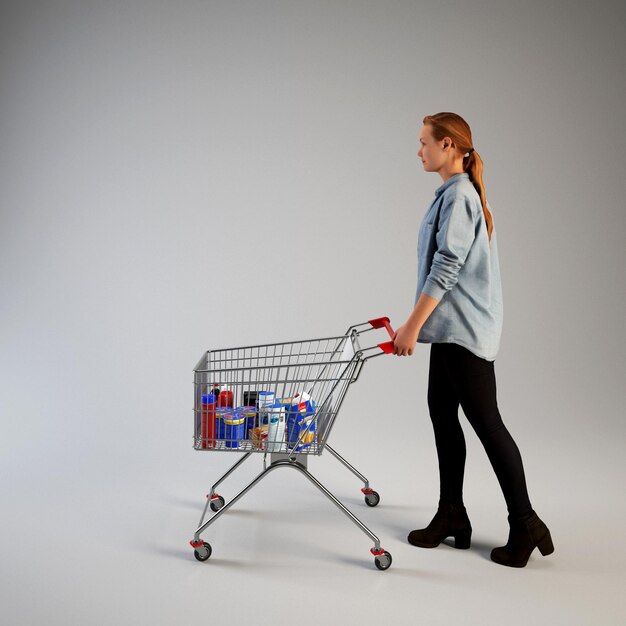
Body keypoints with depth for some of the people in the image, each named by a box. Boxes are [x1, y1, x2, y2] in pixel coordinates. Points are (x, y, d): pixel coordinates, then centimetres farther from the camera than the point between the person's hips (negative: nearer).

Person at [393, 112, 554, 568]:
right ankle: (451, 516, 21)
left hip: (465, 328, -10)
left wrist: (413, 325, -20)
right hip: (452, 328, 10)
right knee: (442, 412, 12)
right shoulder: (455, 193, 16)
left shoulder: (459, 195, -15)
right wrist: (417, 323, 21)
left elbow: (446, 269, -21)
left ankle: (526, 525, 7)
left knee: (485, 421, -4)